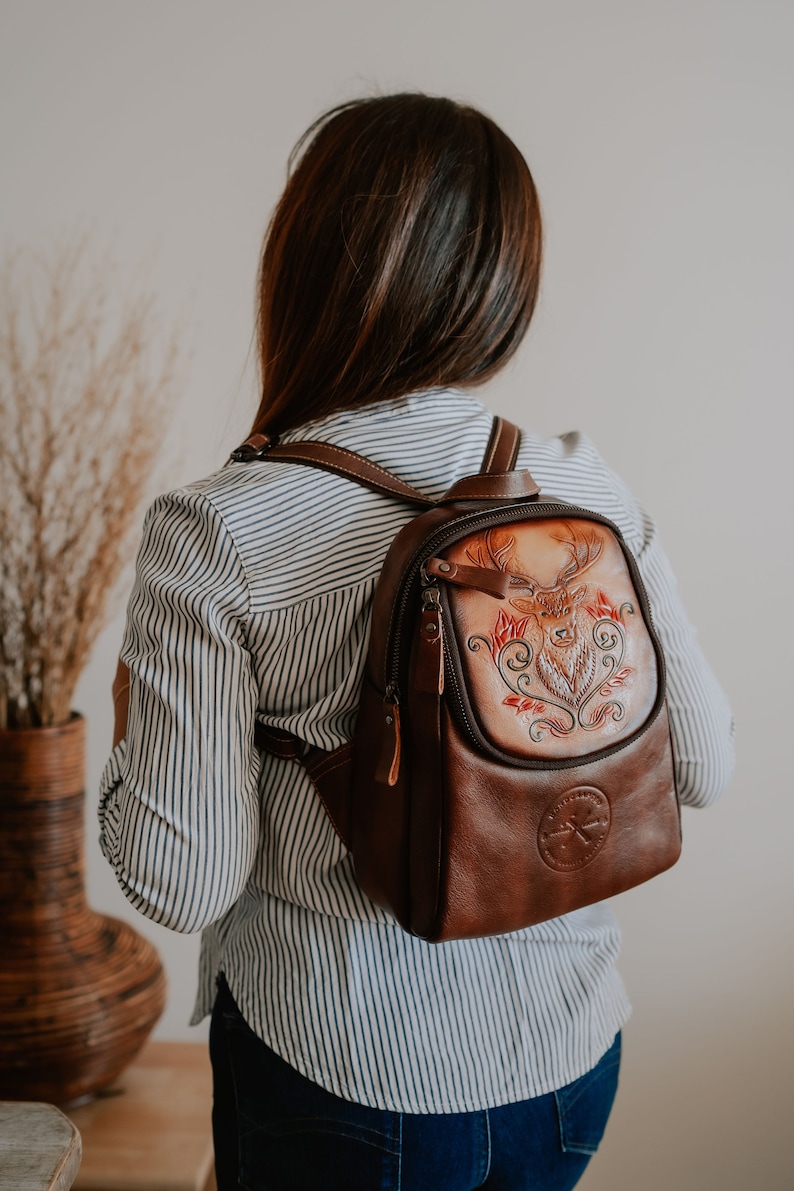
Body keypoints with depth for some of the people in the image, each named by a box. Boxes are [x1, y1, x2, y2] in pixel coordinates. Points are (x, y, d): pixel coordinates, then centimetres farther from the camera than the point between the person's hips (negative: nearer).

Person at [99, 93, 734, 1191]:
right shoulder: (587, 488, -11)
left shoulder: (213, 537, -22)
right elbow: (702, 767, -3)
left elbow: (182, 882, -18)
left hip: (346, 1094, -3)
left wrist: (135, 719, 0)